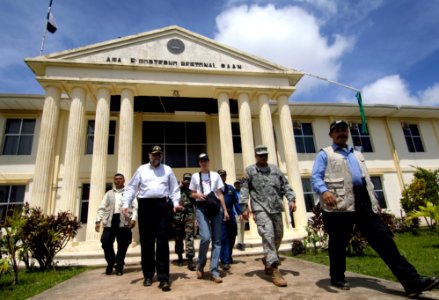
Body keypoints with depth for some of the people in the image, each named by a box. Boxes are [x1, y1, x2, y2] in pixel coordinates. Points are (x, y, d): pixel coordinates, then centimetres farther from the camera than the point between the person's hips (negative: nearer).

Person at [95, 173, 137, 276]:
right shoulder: (109, 193, 20)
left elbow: (135, 207, 3)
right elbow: (101, 208, 13)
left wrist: (133, 219, -12)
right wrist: (98, 220, 1)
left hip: (124, 221, -2)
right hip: (110, 221, 2)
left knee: (122, 245, 0)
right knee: (106, 242, -7)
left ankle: (119, 266, 17)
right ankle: (110, 263, 17)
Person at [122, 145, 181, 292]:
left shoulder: (167, 170, 14)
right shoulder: (141, 170, 14)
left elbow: (174, 188, 10)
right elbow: (131, 188, 9)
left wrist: (175, 202, -4)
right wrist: (126, 204, -1)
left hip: (163, 206, -1)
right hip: (145, 206, 1)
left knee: (162, 241, -5)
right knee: (146, 241, 7)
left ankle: (163, 278, -2)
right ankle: (148, 275, 21)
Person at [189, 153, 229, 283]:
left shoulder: (215, 175, 14)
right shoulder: (195, 176, 12)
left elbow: (220, 194, 11)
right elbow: (192, 194, 14)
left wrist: (225, 210, 5)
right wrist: (198, 195, -9)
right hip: (201, 207, -2)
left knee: (217, 240, -1)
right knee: (205, 237, -17)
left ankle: (214, 271, 7)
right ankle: (200, 265, 9)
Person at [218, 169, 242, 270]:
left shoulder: (231, 188, 12)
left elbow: (236, 201, 11)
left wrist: (239, 212, 3)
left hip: (231, 215, 5)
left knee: (232, 238, 13)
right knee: (223, 239, -6)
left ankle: (228, 257, 33)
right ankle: (225, 261, -3)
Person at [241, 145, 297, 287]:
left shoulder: (275, 169, 17)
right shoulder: (249, 170, 6)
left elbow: (285, 185, 15)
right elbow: (244, 189, 1)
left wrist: (291, 199, 2)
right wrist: (245, 207, -7)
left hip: (276, 208, 5)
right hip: (260, 208, -5)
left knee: (278, 236, 10)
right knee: (268, 236, -16)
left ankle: (268, 262, 32)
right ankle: (275, 270, -14)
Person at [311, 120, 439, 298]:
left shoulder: (357, 154, 27)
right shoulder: (325, 154, 7)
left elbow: (366, 179, 27)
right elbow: (316, 177, -6)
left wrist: (374, 201, 19)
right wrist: (324, 191, -26)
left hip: (362, 201, 5)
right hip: (340, 203, -5)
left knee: (383, 238, 2)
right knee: (338, 243, 4)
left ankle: (412, 282, 5)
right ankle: (337, 278, 20)